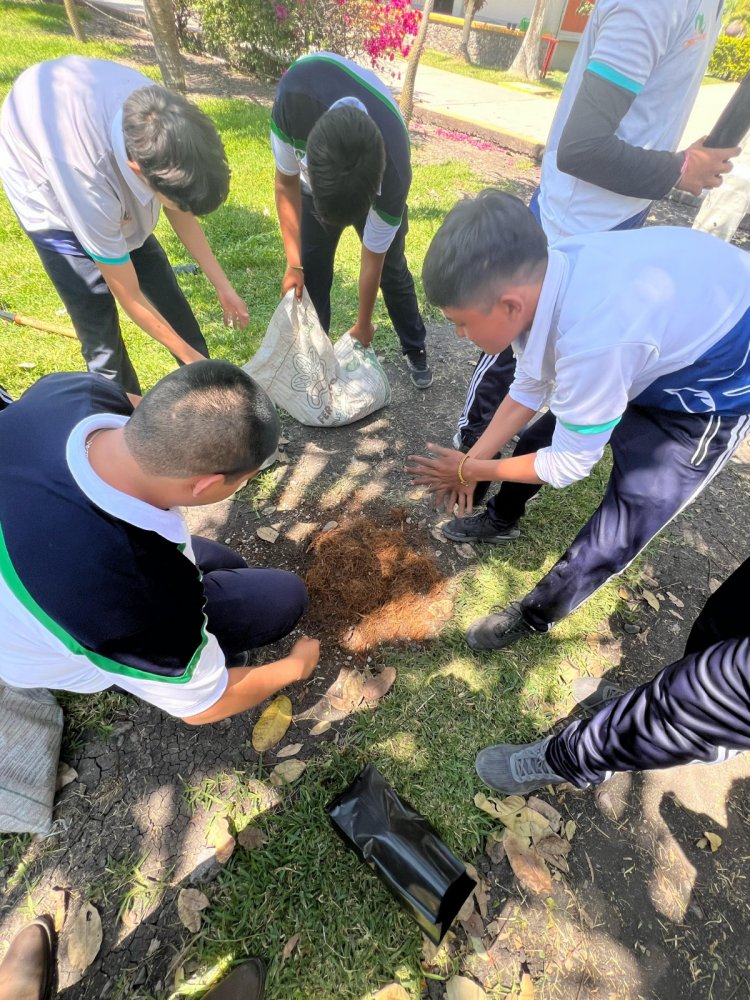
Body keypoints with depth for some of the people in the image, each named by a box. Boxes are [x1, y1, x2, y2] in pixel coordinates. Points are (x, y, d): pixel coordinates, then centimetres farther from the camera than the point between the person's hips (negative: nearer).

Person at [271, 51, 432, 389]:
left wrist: (364, 324, -15)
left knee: (391, 270, 5)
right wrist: (293, 264, -23)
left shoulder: (392, 176, -42)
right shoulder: (295, 92, -40)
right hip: (315, 187, 2)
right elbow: (286, 185, -22)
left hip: (375, 189, -1)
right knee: (312, 273, -3)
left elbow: (372, 262, -27)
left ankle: (415, 350, 27)